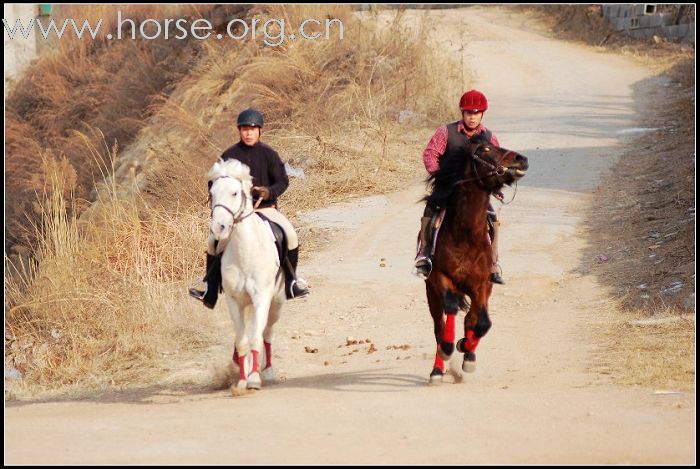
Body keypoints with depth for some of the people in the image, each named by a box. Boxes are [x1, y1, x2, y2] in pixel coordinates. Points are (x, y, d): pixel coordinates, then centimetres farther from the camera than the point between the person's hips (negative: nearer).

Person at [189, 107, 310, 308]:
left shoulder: (268, 154, 0)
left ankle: (291, 282, -5)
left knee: (290, 234, -21)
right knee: (213, 241, -18)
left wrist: (270, 192, -18)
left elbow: (283, 181, 2)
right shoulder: (230, 156, 1)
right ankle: (210, 288, -3)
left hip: (265, 207, 0)